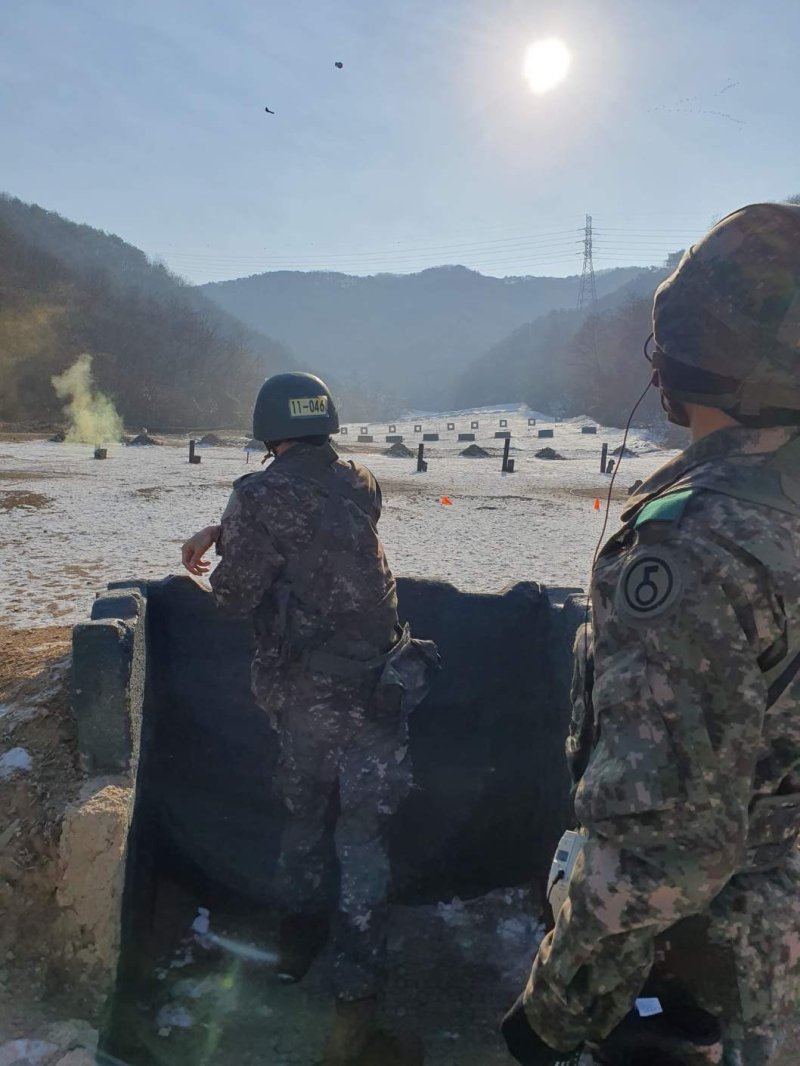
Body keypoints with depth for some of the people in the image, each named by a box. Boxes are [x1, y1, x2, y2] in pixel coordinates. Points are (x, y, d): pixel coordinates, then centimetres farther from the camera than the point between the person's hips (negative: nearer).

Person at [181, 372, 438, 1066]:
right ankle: (355, 1003, 12)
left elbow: (236, 595, -7)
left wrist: (223, 547, 13)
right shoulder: (362, 485, 2)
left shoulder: (259, 495, -11)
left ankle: (299, 937, 42)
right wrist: (226, 531, 18)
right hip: (374, 686, 1)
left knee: (304, 815, 22)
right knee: (363, 835, 10)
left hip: (301, 690, -1)